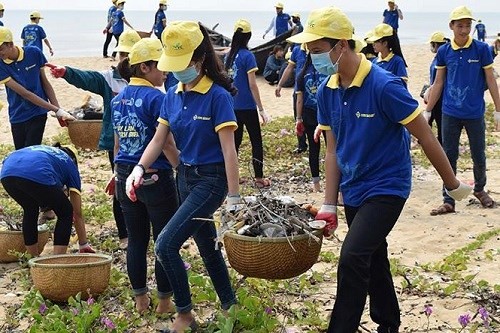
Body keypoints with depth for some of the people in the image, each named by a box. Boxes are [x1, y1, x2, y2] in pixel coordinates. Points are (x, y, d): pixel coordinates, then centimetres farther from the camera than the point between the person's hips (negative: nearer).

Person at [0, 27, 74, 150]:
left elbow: (45, 82, 3)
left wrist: (58, 109, -4)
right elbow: (24, 93, -19)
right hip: (17, 117, 1)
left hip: (37, 113, -1)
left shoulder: (34, 53, -10)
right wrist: (56, 110, -23)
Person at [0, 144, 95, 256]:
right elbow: (77, 214, 31)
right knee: (66, 213, 19)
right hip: (36, 175, -5)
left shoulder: (44, 150, 43)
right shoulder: (70, 165, 30)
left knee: (30, 210, 33)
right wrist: (84, 245, 42)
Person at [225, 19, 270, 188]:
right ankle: (259, 178, 7)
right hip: (248, 107, -6)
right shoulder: (248, 56, -13)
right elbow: (252, 84, -14)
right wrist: (261, 109, -11)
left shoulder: (229, 55, 5)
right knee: (256, 142, 4)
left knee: (235, 140, 13)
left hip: (233, 107, 6)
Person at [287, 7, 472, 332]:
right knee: (373, 259, 19)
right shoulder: (327, 92, -3)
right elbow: (333, 150, 5)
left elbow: (427, 138, -14)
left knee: (353, 257, -20)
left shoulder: (384, 85, -23)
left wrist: (452, 183, -5)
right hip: (353, 191, 7)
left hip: (386, 187, -7)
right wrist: (329, 205, 3)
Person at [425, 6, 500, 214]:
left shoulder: (481, 49, -5)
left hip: (475, 113, -1)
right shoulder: (444, 52, 0)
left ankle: (480, 189, 36)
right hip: (450, 114, 1)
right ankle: (448, 201, 10)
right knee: (449, 158, 3)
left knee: (479, 157, 11)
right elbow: (438, 83, 7)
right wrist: (427, 111, 5)